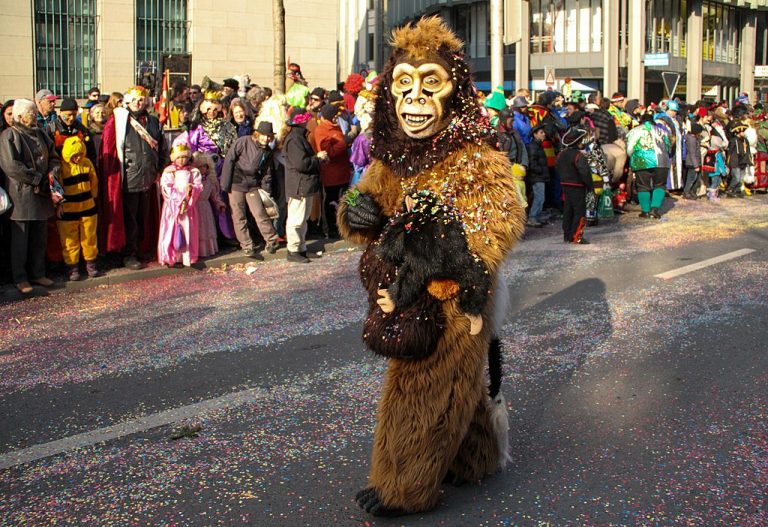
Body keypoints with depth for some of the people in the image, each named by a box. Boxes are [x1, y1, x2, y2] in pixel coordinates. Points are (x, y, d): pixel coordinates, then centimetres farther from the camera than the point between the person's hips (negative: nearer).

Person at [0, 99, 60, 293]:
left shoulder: (39, 134, 13)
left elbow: (53, 158, 16)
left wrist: (53, 172, -6)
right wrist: (37, 179, -17)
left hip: (41, 193, 7)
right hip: (21, 195, -7)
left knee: (40, 237, 12)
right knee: (20, 239, 1)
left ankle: (37, 273, 22)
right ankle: (20, 278, 8)